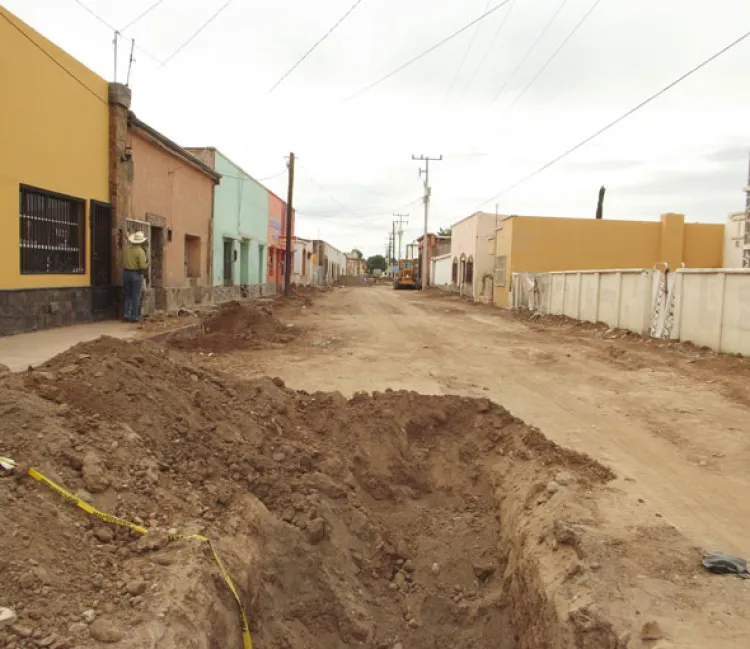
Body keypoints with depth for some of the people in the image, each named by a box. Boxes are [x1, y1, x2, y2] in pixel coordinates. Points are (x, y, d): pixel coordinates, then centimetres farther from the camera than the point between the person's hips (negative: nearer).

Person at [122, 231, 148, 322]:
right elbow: (143, 266, -20)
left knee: (128, 296, 14)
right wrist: (147, 264, 3)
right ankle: (134, 316, 4)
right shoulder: (140, 251, -15)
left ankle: (127, 315, 11)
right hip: (136, 274, -5)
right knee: (136, 297, 2)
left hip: (126, 273, 5)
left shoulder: (126, 248, 1)